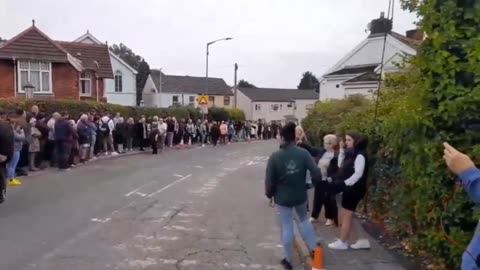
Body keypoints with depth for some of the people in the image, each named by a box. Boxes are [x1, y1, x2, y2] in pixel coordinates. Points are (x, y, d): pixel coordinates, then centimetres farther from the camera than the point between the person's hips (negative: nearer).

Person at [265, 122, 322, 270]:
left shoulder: (275, 156, -16)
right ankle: (314, 248, 31)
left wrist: (269, 194, 7)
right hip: (300, 196, 2)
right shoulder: (303, 153, -12)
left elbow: (269, 180, -12)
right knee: (304, 220, 28)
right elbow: (316, 174, -14)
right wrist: (311, 183, 9)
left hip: (282, 197, -2)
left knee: (287, 227, 11)